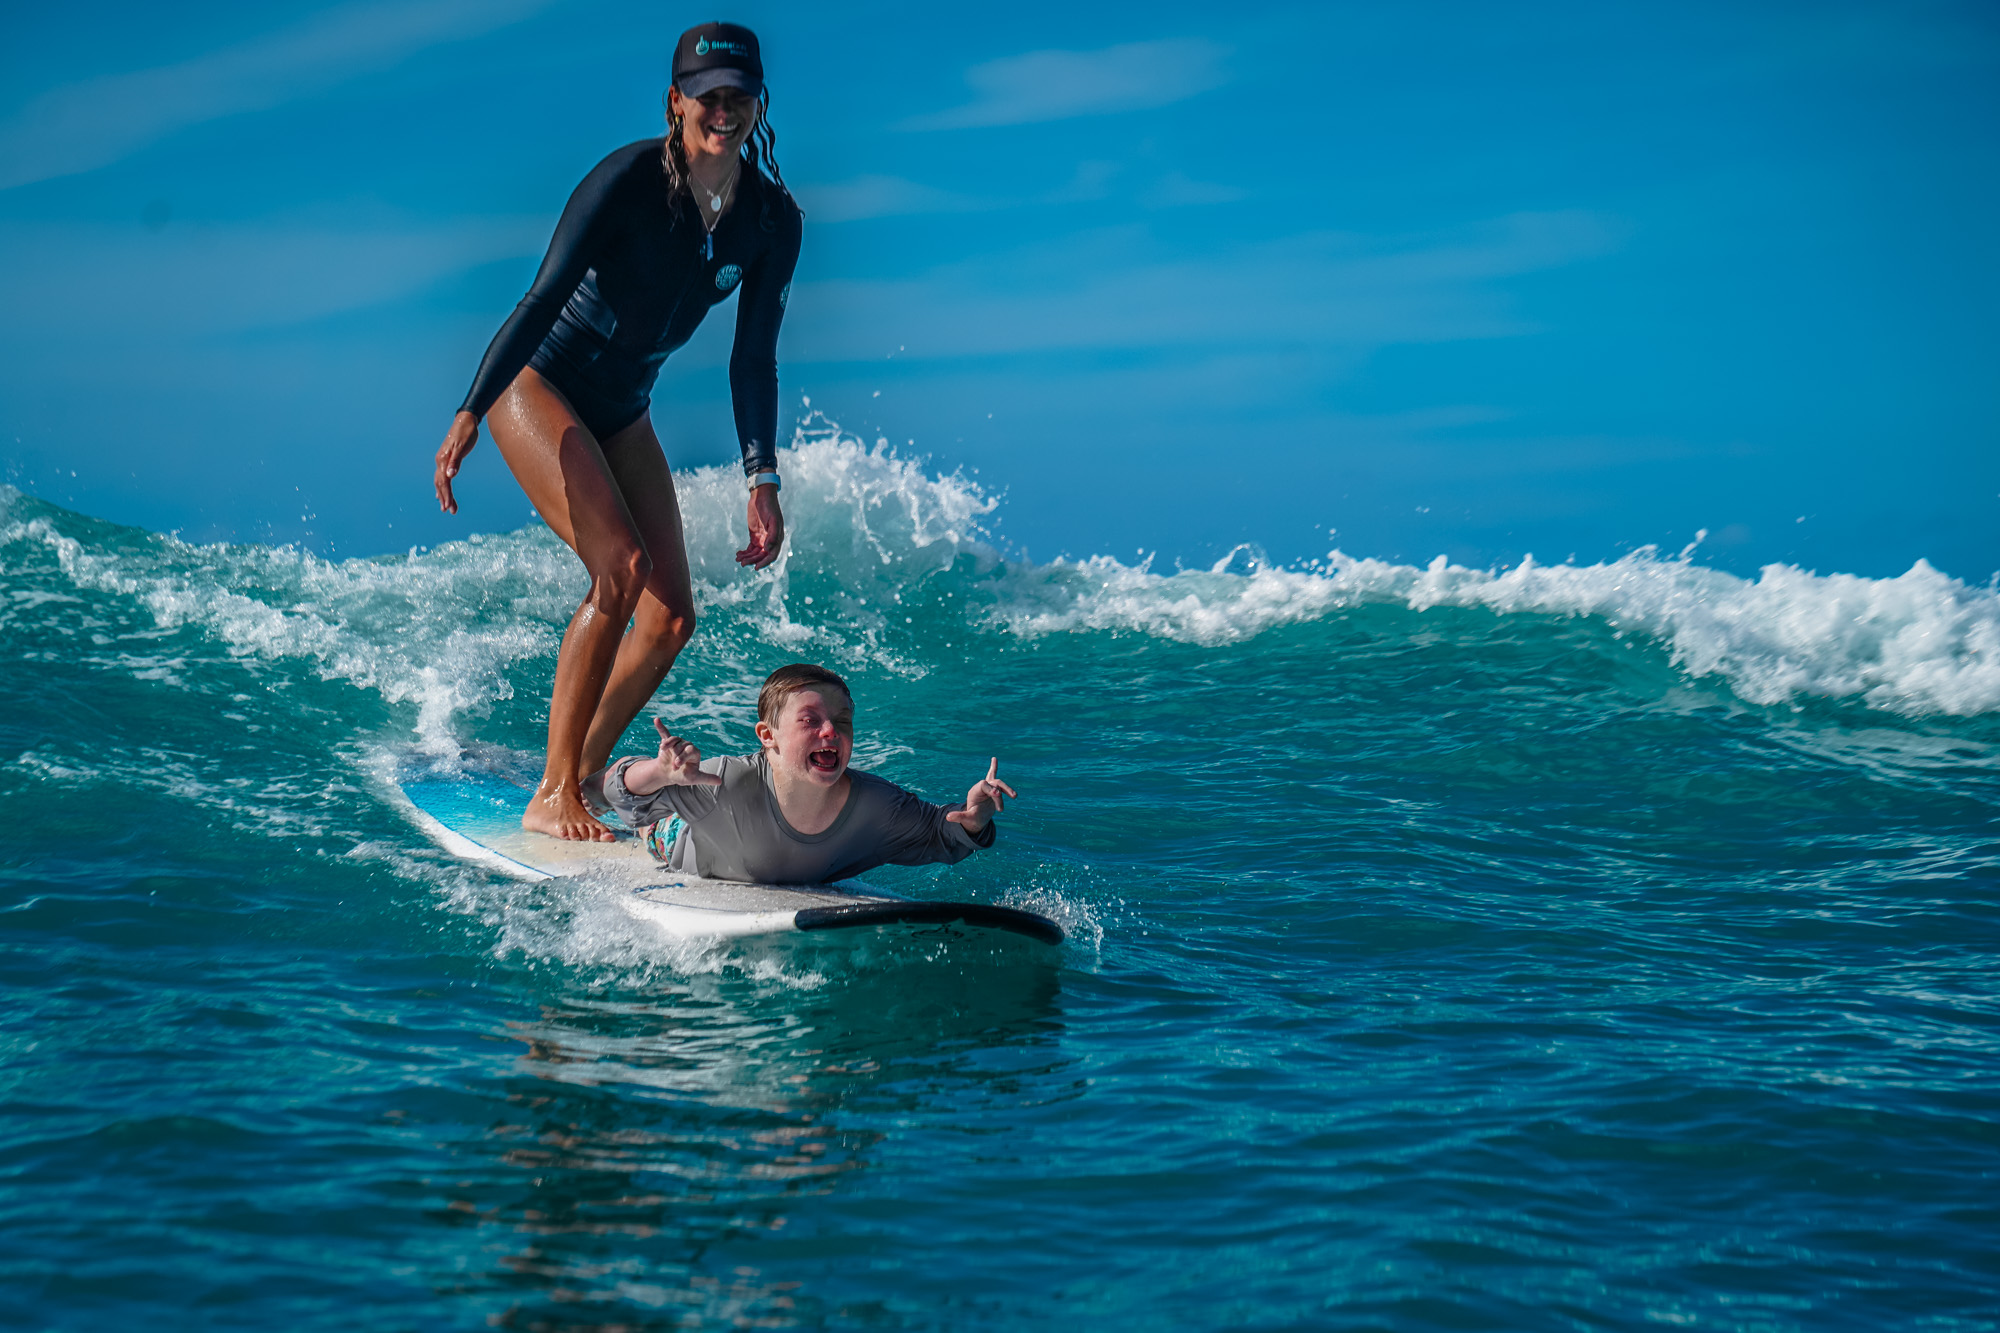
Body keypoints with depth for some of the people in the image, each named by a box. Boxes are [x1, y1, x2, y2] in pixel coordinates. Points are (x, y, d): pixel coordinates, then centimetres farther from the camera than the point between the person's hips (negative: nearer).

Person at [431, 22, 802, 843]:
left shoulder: (773, 220, -6)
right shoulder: (629, 180, -21)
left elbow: (753, 361, 1)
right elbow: (544, 298, -24)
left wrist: (762, 480, -4)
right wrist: (470, 413, -30)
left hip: (622, 413, 6)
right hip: (537, 385, -6)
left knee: (670, 619, -2)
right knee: (622, 566, -24)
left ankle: (582, 780, 16)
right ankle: (552, 797, -16)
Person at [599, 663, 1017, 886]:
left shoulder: (874, 805, -38)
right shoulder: (729, 784, -47)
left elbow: (941, 837, -21)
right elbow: (620, 789, -42)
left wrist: (973, 820, -46)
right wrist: (662, 773, -66)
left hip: (804, 893, 3)